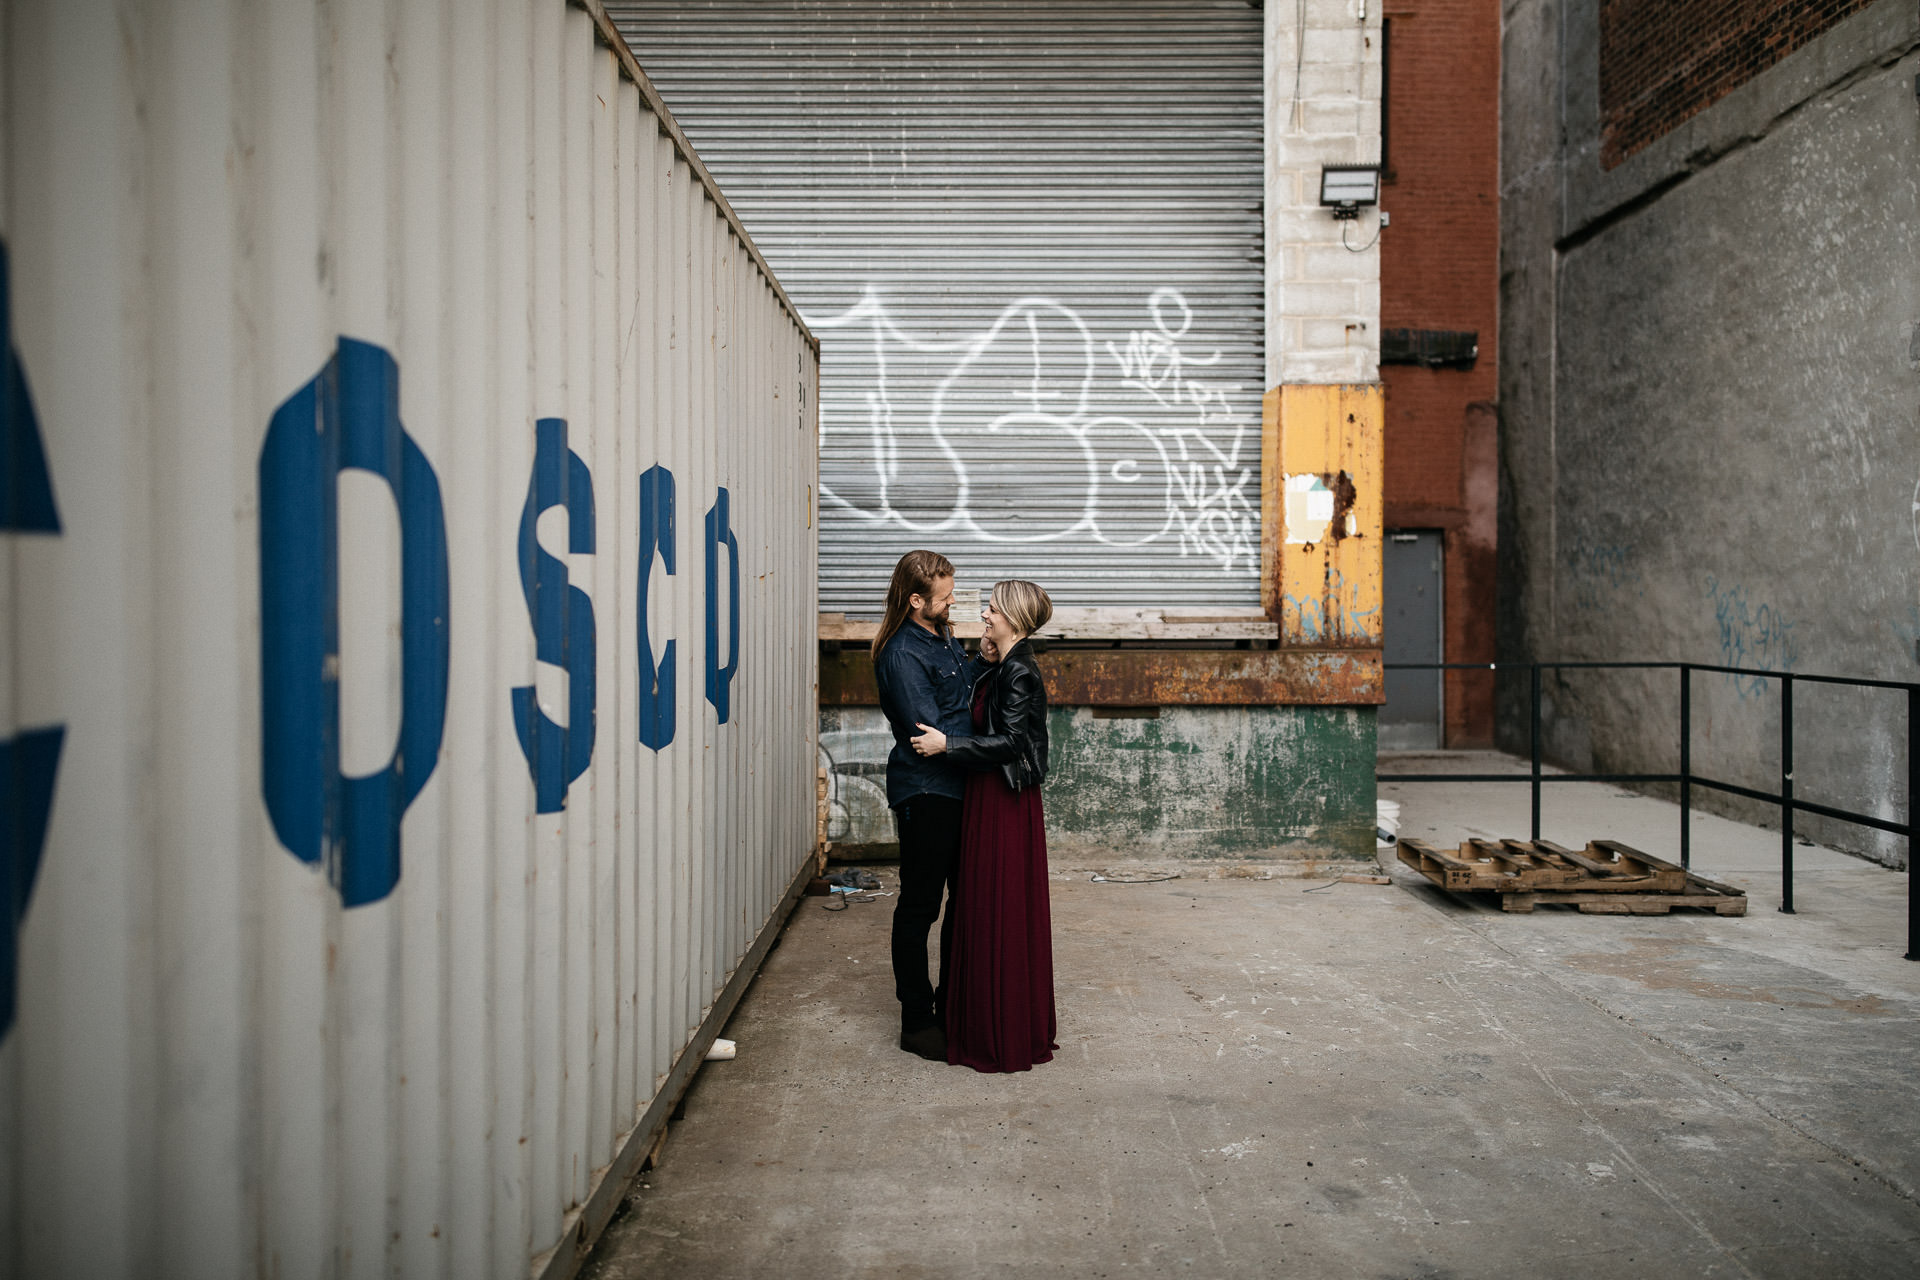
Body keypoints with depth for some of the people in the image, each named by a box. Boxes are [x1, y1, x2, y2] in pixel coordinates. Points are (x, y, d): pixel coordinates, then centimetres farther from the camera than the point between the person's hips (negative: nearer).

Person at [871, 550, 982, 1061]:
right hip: (924, 793, -9)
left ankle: (952, 1003, 32)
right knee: (919, 905, 2)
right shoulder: (901, 655, -18)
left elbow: (969, 684, 21)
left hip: (958, 788, 9)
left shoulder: (943, 637, 10)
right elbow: (929, 732, -23)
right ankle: (916, 1022, 15)